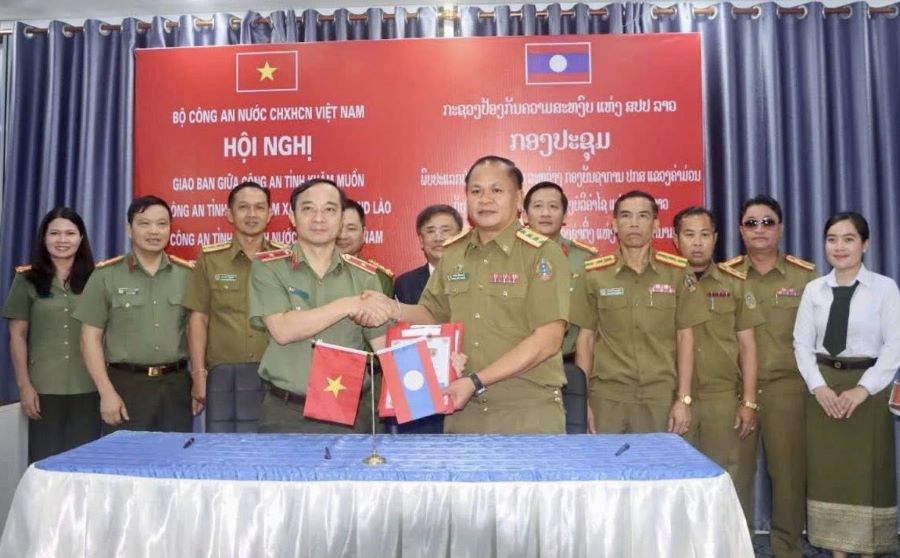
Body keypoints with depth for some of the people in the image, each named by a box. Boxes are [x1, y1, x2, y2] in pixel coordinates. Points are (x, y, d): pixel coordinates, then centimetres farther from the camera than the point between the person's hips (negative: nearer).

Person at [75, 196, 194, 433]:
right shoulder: (106, 275, 1)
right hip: (126, 384, -2)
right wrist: (107, 392, -7)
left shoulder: (187, 274, 7)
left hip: (177, 383, 2)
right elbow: (91, 337, 0)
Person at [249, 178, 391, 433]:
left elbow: (385, 346, 1)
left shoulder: (364, 274, 3)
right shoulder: (268, 266, -2)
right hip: (286, 413, -1)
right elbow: (283, 330, -15)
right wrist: (349, 305, -17)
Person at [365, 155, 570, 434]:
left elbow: (547, 340, -15)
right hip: (463, 409, 4)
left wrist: (476, 381, -18)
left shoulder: (542, 253, -9)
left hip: (528, 411, -4)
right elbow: (432, 314, 15)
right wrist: (394, 310, -5)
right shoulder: (452, 254, 5)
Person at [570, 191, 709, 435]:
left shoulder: (677, 272, 1)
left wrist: (684, 398, -1)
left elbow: (685, 337, 3)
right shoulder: (593, 273, 0)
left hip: (661, 396, 0)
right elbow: (586, 338, 3)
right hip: (606, 395, 0)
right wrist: (582, 399, 0)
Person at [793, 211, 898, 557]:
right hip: (824, 389, 3)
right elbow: (802, 343, 3)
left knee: (868, 472, 6)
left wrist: (862, 389, -15)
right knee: (828, 472, 7)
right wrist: (819, 387, -9)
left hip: (868, 390, -2)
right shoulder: (814, 289, 5)